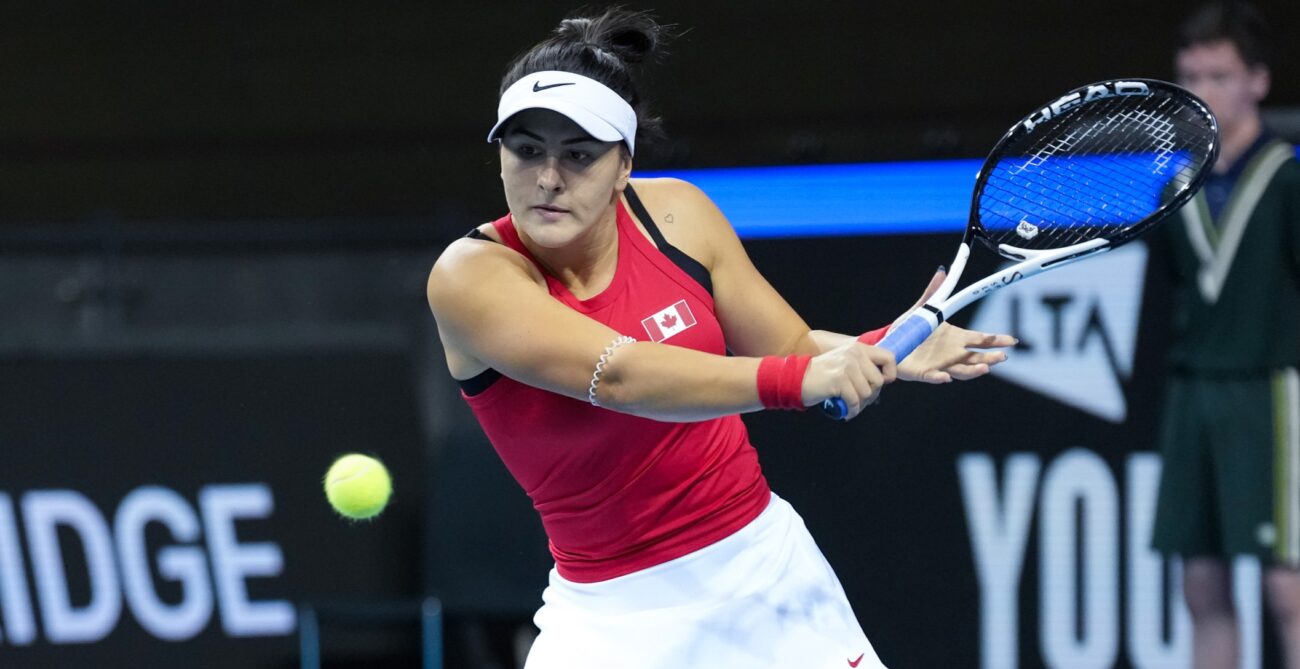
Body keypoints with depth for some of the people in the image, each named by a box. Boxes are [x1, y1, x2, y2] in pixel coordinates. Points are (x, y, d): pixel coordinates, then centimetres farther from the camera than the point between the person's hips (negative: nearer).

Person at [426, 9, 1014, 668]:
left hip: (766, 565, 3)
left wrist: (890, 353, -13)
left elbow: (790, 350, 7)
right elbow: (618, 375, -32)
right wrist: (798, 377, -41)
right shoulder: (470, 275, -17)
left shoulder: (675, 213, -4)